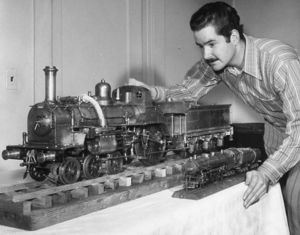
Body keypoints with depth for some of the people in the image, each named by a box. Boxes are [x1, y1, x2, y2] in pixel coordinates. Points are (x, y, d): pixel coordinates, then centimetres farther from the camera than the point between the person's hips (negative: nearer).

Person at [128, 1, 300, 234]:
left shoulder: (280, 62, -36)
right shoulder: (215, 62, -16)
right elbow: (188, 90, -3)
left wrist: (266, 173, -49)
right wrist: (155, 93, -24)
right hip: (276, 128, 5)